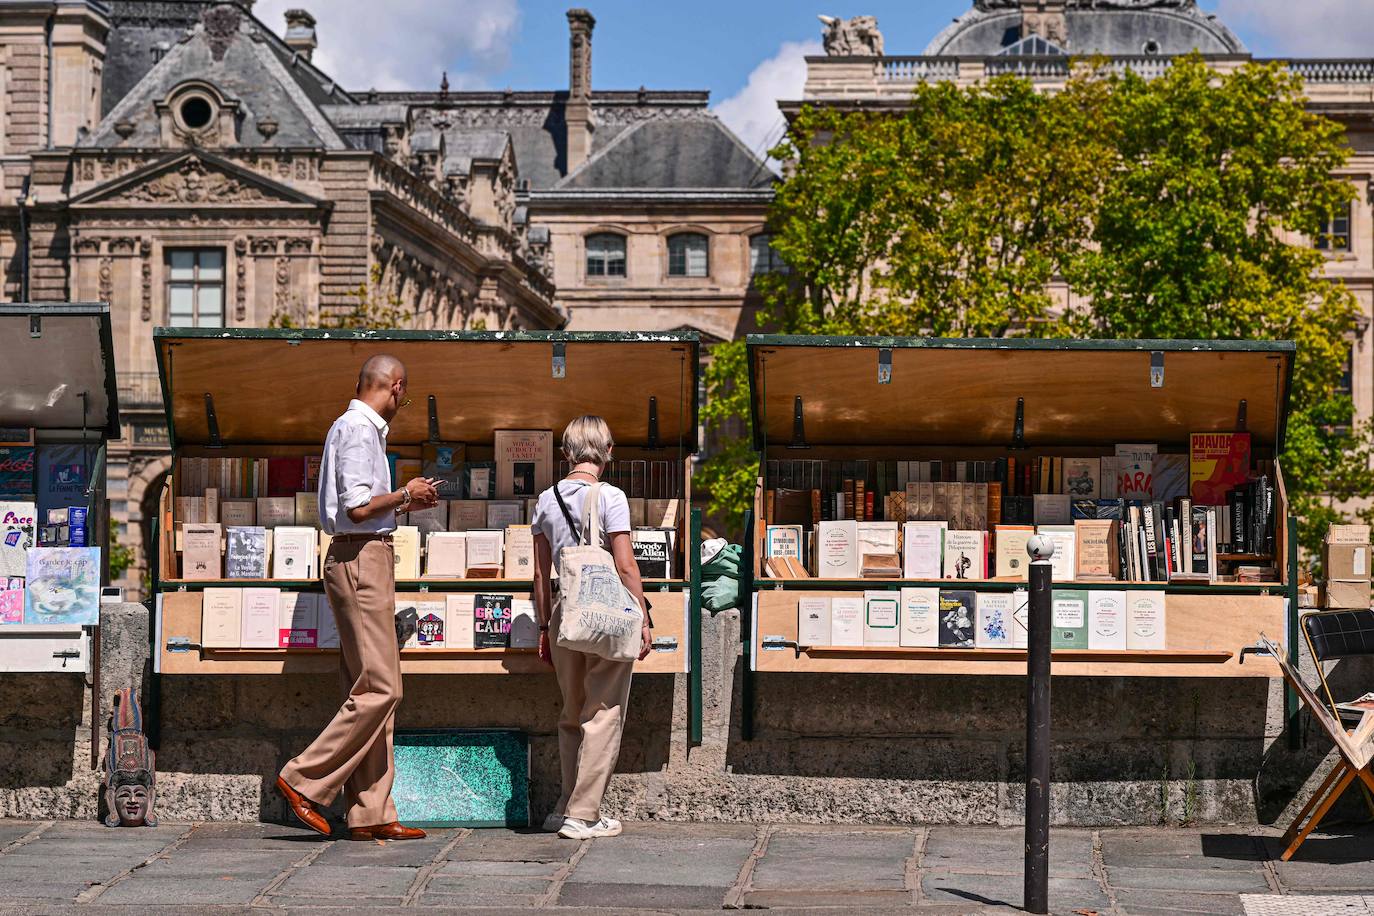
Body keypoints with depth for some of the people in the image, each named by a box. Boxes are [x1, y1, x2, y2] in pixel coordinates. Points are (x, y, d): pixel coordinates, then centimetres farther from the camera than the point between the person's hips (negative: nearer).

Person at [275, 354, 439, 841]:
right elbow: (358, 507, -19)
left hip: (364, 559, 11)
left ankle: (371, 814, 6)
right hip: (361, 559, -11)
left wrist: (406, 503, 24)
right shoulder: (358, 430, -11)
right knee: (379, 688, -11)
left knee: (372, 689, 7)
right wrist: (405, 495, -5)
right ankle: (304, 780, -7)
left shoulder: (358, 428, 20)